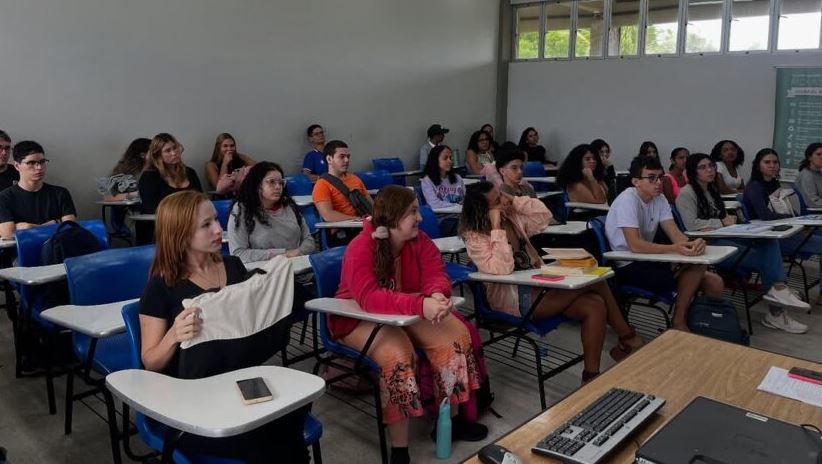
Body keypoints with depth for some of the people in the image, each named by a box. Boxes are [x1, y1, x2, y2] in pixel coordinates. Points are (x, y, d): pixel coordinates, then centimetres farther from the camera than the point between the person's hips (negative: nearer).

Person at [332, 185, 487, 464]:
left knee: (455, 335, -13)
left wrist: (438, 294, -43)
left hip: (407, 314, 6)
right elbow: (369, 297, -39)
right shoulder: (361, 249, -26)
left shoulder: (420, 241, -7)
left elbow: (436, 275, -16)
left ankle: (450, 420, 3)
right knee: (398, 354, -34)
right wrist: (421, 305, -52)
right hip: (359, 318, -6)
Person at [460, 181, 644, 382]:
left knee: (595, 305, -16)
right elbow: (502, 269, -26)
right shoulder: (475, 239, -14)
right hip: (515, 299, -8)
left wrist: (515, 200, -5)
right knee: (594, 279, -16)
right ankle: (627, 337, -3)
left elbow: (544, 217, 5)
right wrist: (498, 229, -26)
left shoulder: (511, 215, 7)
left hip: (536, 285, 8)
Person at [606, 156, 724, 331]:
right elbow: (635, 245, -29)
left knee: (715, 284, -2)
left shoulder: (659, 199, 4)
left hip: (648, 261, 8)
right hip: (628, 267, -8)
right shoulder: (627, 200, -20)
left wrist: (692, 244, -27)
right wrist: (675, 249, -38)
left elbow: (675, 233, -4)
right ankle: (679, 322, -6)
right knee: (697, 267, -21)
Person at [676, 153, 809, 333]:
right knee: (762, 258, -18)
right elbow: (691, 224, -18)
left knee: (769, 241, -17)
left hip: (722, 237, 8)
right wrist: (722, 223, -10)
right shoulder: (686, 194, -7)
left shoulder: (712, 190, 21)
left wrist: (729, 219, -1)